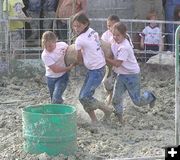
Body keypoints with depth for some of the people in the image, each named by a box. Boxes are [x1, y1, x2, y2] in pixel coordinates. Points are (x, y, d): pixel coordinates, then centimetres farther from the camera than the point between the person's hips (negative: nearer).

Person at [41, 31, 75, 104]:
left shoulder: (62, 45, -15)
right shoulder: (45, 55, -21)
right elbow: (55, 69, -22)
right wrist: (69, 67, -25)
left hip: (63, 76, 0)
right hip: (51, 78, 0)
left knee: (56, 97, -18)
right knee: (54, 99, 9)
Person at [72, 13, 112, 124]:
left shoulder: (79, 40, -18)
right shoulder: (92, 31, 2)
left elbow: (80, 59, -4)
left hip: (97, 71, -9)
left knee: (85, 97, -9)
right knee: (82, 97, 8)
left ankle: (106, 111, 7)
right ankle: (94, 120, 14)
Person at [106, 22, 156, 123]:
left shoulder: (125, 47, -27)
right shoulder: (115, 43, -1)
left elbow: (117, 63, -28)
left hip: (132, 75, -7)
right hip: (121, 75, 7)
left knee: (137, 101, 2)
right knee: (116, 99, 1)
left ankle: (150, 96, 33)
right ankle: (119, 116, 21)